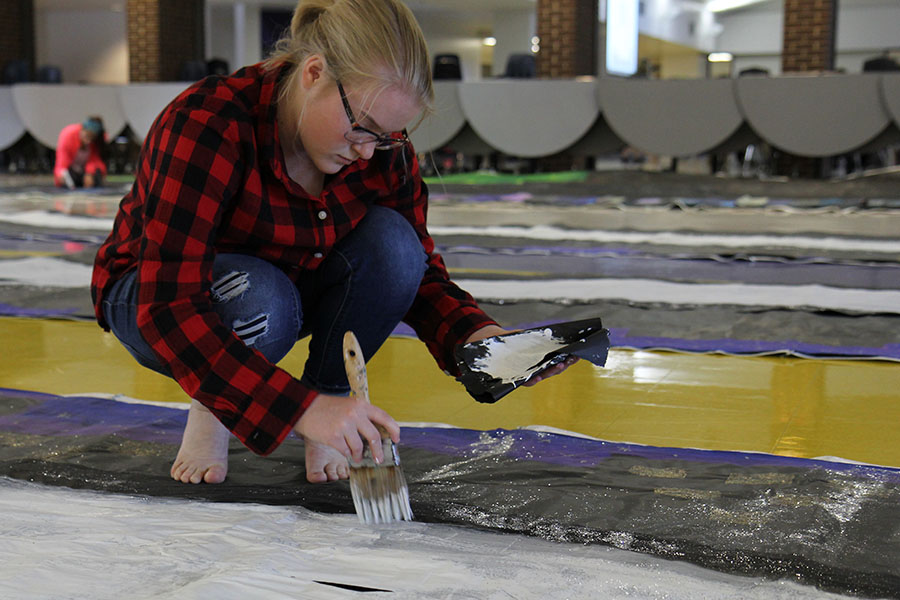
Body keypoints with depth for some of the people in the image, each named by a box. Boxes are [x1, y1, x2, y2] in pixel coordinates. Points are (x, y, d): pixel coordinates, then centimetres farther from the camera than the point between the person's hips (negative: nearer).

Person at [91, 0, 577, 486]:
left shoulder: (384, 150, -17)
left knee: (390, 241, -24)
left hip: (291, 286, 5)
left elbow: (418, 270, -8)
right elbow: (168, 309, -41)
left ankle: (332, 395, -5)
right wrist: (301, 410, -49)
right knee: (261, 299, -39)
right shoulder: (207, 124, -34)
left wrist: (476, 336, -31)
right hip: (150, 297, -4)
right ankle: (211, 408, -6)